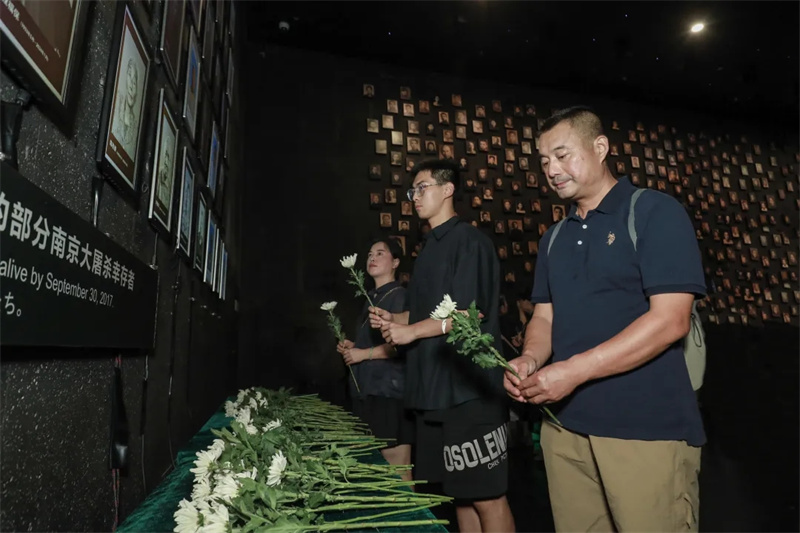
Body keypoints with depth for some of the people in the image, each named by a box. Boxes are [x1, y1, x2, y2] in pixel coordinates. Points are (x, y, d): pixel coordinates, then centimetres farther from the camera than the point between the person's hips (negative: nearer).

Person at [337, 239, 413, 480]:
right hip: (366, 390, 9)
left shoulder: (399, 296, -8)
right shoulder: (371, 297, 19)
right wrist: (352, 347, 11)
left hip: (390, 391, -9)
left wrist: (364, 353, -14)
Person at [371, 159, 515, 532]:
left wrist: (412, 331, -12)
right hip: (434, 387, 9)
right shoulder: (431, 246, 18)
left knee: (485, 495, 1)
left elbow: (470, 311, -17)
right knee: (459, 491, 17)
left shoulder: (469, 240, -8)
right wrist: (393, 319, 7)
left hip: (469, 388, -9)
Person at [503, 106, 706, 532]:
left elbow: (669, 320, -16)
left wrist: (573, 370, -20)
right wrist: (531, 359, -7)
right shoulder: (555, 237, 13)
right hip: (564, 426, 6)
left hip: (647, 429, -5)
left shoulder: (655, 213, -6)